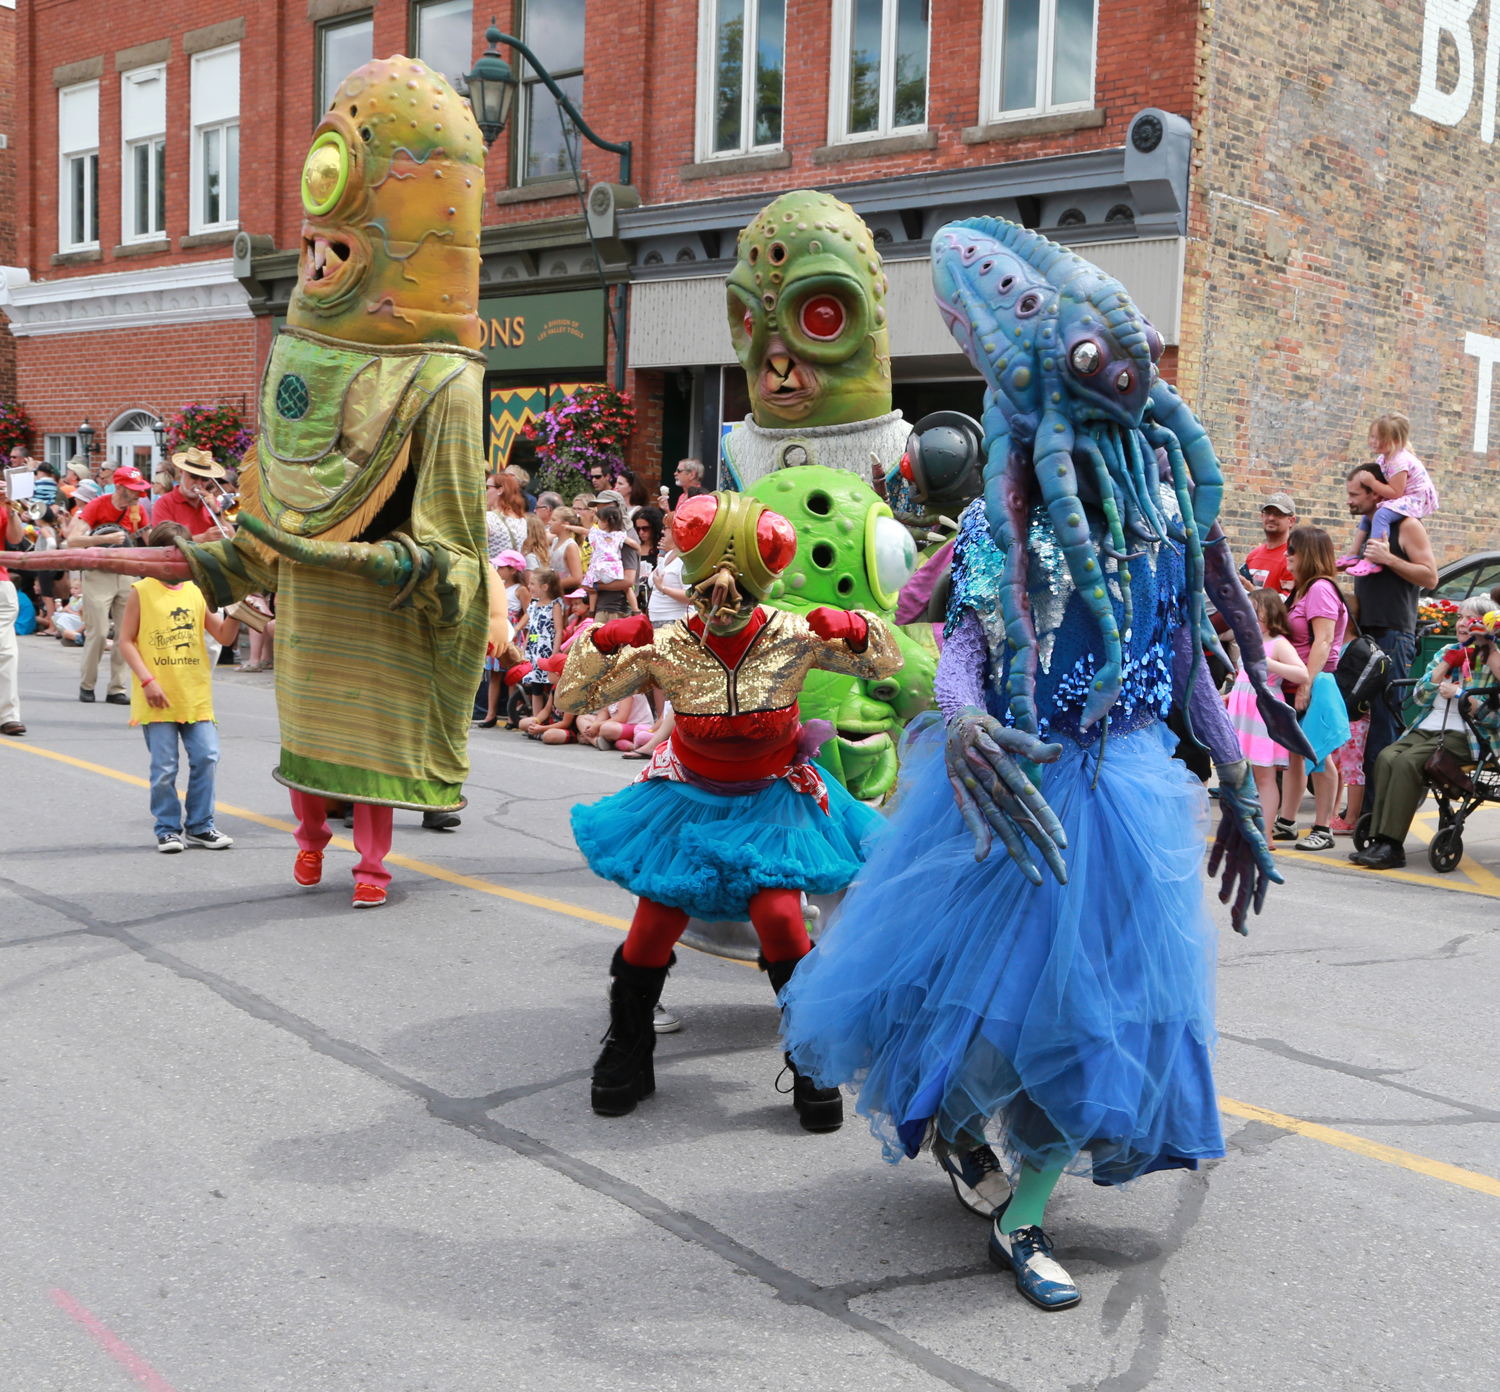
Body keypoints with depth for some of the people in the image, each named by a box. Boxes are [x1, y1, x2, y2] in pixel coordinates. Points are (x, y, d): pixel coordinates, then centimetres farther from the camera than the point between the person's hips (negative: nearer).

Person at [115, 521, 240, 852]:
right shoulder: (142, 592, 0)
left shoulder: (197, 592, 11)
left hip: (195, 694, 4)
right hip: (158, 697, -3)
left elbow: (224, 636, 11)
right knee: (164, 768, 0)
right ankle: (168, 829, 16)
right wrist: (147, 681, -13)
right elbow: (126, 642, -3)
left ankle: (199, 825, 14)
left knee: (206, 757, -1)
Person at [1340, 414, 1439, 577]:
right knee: (1368, 513, 16)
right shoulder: (1383, 459, 5)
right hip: (1400, 499, 11)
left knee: (1381, 515, -31)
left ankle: (1371, 561, -37)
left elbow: (1395, 492, -28)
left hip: (1415, 500, -11)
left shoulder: (1399, 461, -25)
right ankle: (1355, 554, 16)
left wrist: (1372, 483, -28)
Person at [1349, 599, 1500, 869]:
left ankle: (1392, 846, -32)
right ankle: (1379, 841, -30)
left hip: (1463, 735, -5)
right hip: (1427, 728, 5)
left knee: (1407, 762, -31)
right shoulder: (1446, 652, 20)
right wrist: (1446, 665, 2)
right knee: (1386, 758, -25)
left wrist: (1460, 694, -13)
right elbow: (1420, 697, 11)